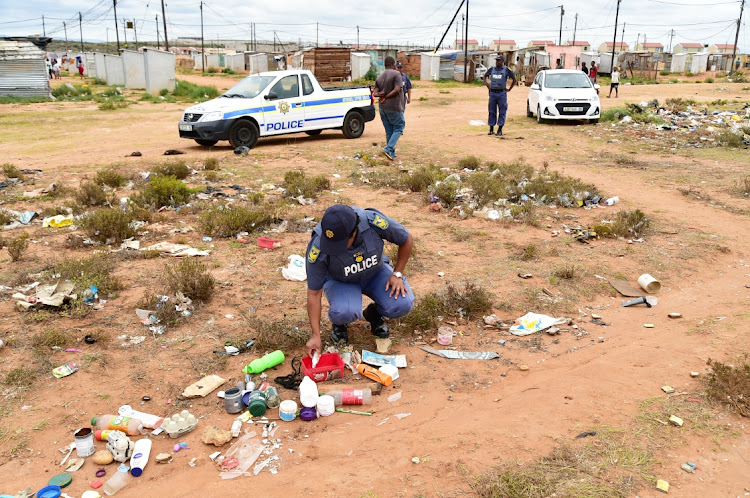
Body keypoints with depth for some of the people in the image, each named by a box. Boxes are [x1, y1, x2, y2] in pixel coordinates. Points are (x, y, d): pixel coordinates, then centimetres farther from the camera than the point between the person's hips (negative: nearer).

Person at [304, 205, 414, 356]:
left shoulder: (374, 222, -33)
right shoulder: (317, 248, -33)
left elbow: (407, 240, -12)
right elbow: (314, 293, -21)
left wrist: (397, 274, -14)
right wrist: (316, 335, -21)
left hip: (375, 272, 2)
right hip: (340, 281, -2)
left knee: (403, 304, -25)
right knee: (345, 312, -34)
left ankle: (374, 313, 10)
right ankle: (339, 322, 4)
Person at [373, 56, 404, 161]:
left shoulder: (379, 77, 13)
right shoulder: (396, 74, -8)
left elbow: (375, 93, 5)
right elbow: (397, 89, -19)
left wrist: (379, 95, -15)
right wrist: (385, 97, -13)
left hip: (383, 108, 7)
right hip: (394, 107, -7)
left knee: (389, 131, 12)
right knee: (398, 128, 2)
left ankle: (392, 153, 13)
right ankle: (388, 149, -14)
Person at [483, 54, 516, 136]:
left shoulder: (506, 70, -2)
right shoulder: (492, 69, 7)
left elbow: (514, 79, 3)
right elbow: (485, 76, 23)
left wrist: (509, 89, 1)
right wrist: (487, 85, 12)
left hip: (502, 93, -3)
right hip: (492, 93, 3)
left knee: (502, 112, -1)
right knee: (492, 112, 6)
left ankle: (500, 130, 4)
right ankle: (491, 129, 12)